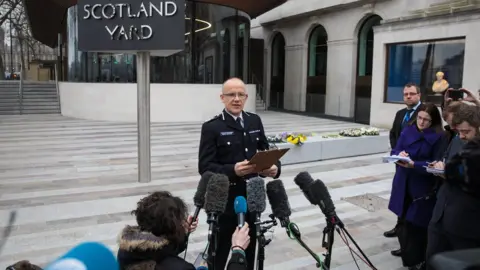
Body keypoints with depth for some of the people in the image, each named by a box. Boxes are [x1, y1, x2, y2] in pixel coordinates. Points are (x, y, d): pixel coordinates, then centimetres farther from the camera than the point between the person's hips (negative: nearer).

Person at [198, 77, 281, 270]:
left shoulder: (255, 121, 7)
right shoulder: (211, 127, -9)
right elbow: (205, 167, -15)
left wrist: (275, 167, -11)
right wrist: (233, 170, -31)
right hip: (225, 200, -5)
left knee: (249, 251, 21)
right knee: (219, 252, 8)